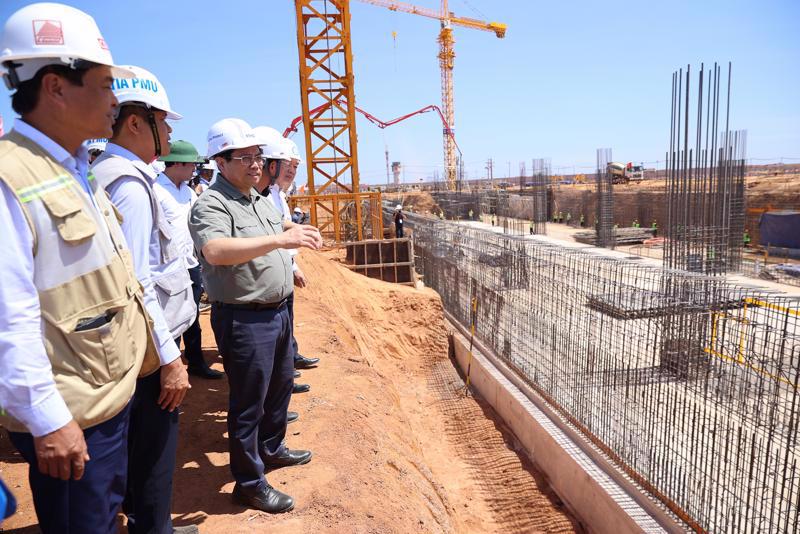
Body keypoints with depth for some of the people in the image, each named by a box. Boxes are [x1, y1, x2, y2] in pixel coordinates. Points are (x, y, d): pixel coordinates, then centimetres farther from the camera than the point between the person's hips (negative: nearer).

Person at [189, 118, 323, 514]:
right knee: (248, 402, 4)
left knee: (280, 385, 23)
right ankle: (249, 483, 22)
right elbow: (215, 251, -38)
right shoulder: (211, 204, -17)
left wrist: (298, 231, 10)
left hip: (278, 311, 9)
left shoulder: (260, 200, 11)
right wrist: (280, 239, -43)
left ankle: (271, 448, 45)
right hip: (244, 319, -9)